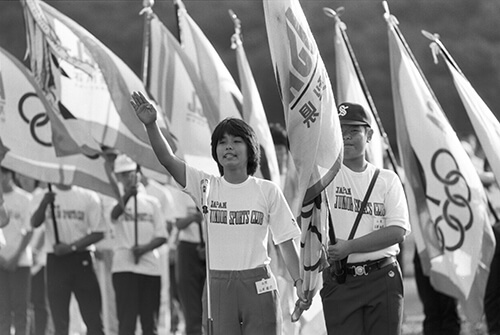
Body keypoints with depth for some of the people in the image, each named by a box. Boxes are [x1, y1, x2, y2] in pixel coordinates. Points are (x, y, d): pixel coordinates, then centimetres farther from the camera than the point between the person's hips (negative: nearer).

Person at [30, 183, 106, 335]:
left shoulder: (89, 197, 4)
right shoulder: (43, 198, 6)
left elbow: (98, 233, 0)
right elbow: (35, 223, -12)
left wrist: (71, 247, -12)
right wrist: (45, 203, -31)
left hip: (82, 260, 0)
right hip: (55, 260, 0)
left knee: (94, 320, -4)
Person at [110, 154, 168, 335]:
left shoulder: (152, 202, 12)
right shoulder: (117, 200, 4)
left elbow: (162, 236, 8)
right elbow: (114, 215, -21)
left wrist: (145, 248, -11)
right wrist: (127, 195, -40)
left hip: (150, 267, 3)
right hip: (124, 267, -3)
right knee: (126, 320, -9)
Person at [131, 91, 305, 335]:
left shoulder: (267, 191, 4)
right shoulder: (206, 186, 5)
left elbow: (286, 241, 5)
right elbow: (167, 159, -7)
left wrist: (299, 281, -6)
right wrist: (151, 125, -23)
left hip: (258, 284, -1)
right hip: (218, 285, 1)